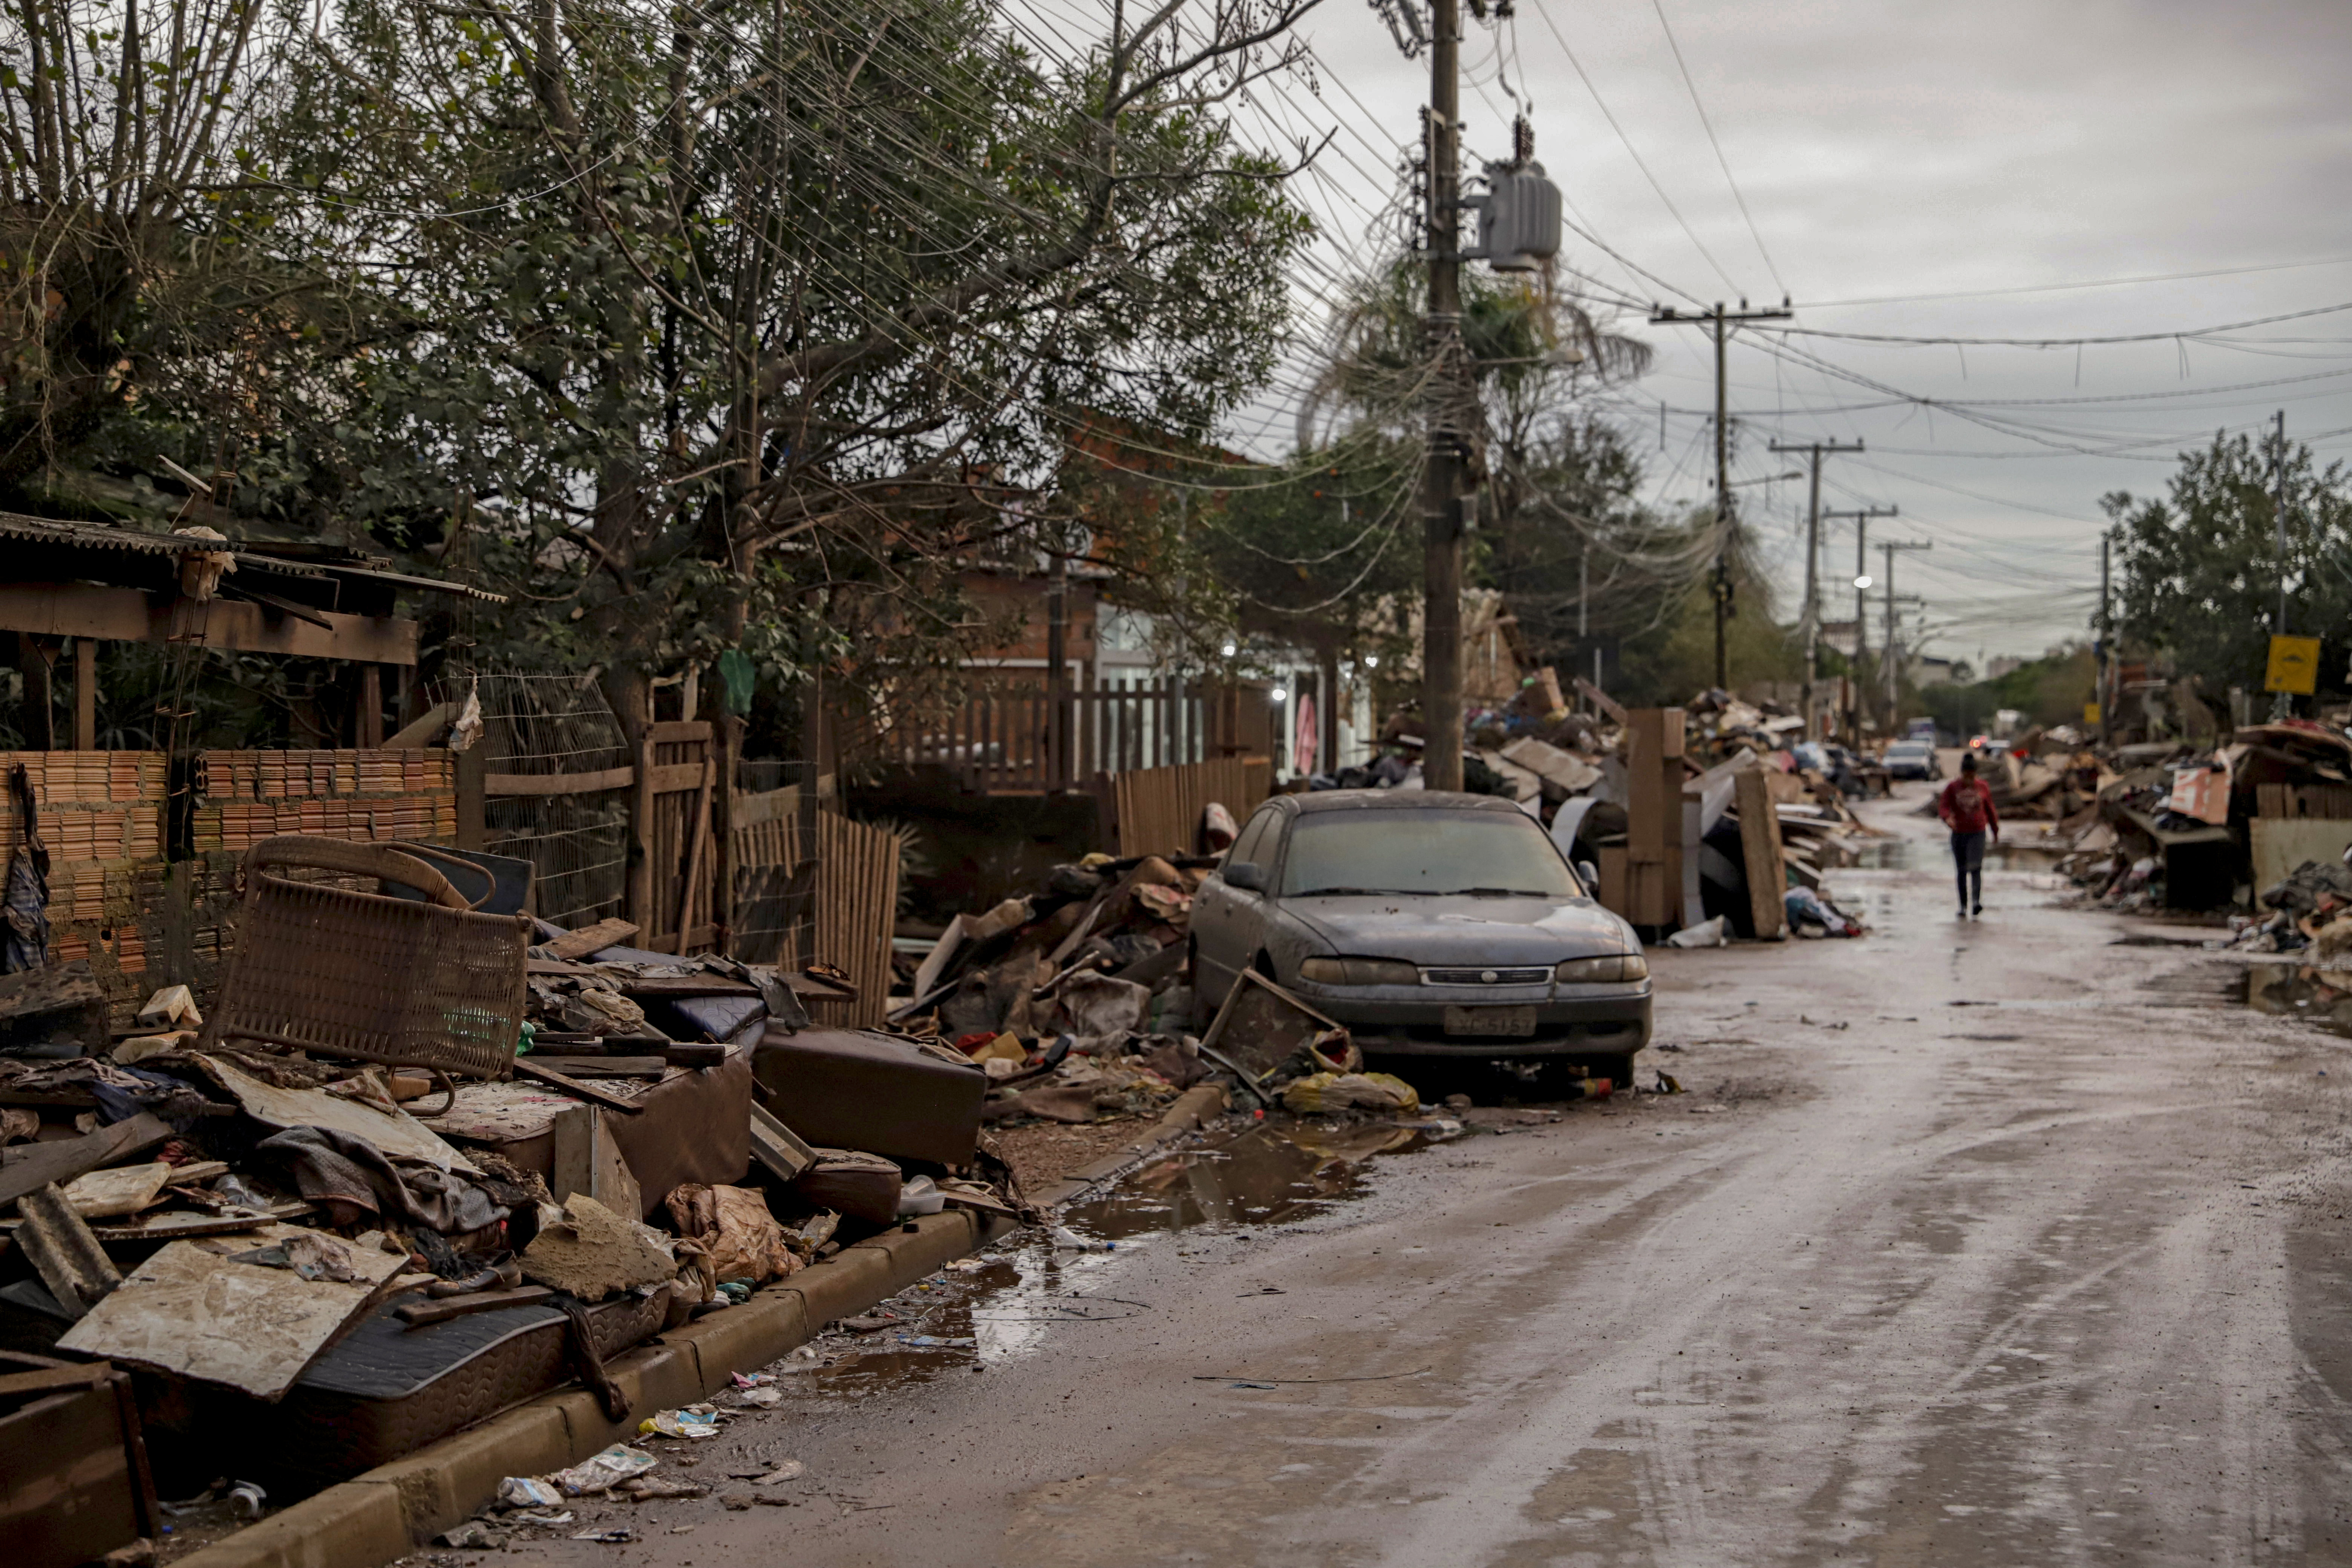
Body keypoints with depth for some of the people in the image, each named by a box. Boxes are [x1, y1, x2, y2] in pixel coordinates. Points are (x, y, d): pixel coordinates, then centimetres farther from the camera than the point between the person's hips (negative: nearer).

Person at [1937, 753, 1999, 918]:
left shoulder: (1983, 787, 6)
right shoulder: (1952, 787, 3)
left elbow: (1990, 811, 14)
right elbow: (1943, 806, -7)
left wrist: (1996, 832, 19)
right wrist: (1948, 818, -29)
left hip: (1978, 833, -1)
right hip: (1958, 834, 1)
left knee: (1976, 868, -18)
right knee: (1962, 872, 6)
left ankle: (1976, 902, -29)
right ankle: (1963, 906, 13)